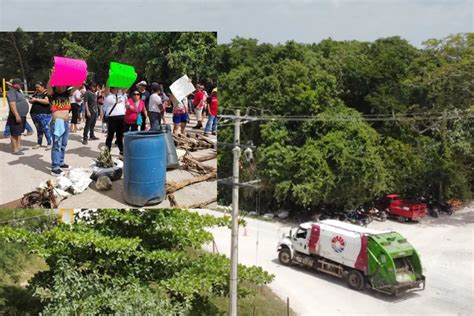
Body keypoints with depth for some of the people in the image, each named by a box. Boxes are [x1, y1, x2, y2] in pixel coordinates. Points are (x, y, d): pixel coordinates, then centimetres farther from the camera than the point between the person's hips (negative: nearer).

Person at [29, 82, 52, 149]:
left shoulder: (46, 93, -7)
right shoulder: (36, 93, 16)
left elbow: (47, 101, -23)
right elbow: (31, 101, 24)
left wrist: (36, 99, -19)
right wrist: (31, 100, 0)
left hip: (44, 114, -7)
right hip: (35, 114, 7)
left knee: (46, 129, -9)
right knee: (39, 129, 13)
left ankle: (50, 143, -2)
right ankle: (39, 143, 20)